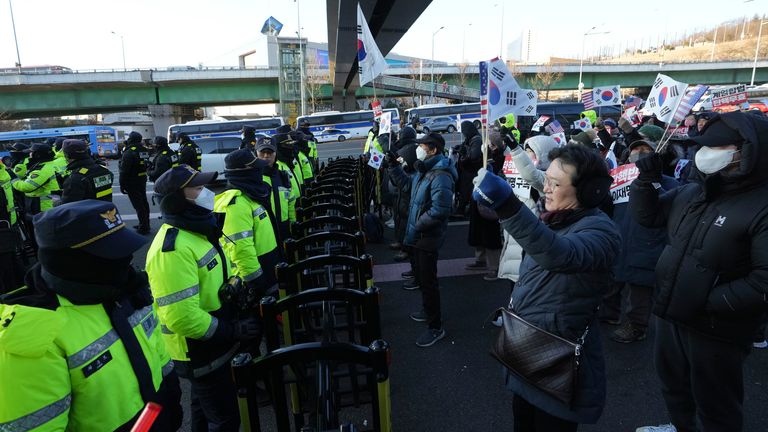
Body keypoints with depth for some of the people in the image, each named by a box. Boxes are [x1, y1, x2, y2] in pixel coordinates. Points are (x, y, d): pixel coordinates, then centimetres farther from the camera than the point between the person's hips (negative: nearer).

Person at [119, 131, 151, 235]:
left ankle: (143, 228, -1)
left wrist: (122, 185, -13)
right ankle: (145, 224, 25)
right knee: (143, 202, 15)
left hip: (132, 183, -8)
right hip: (142, 180, 8)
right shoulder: (144, 150, 5)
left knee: (138, 204, -4)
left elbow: (124, 170, -18)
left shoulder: (129, 152, -19)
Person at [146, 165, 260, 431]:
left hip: (210, 343, 9)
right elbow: (182, 318, -32)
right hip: (199, 353, -9)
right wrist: (234, 331, -24)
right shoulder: (172, 249, -29)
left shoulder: (198, 230, 3)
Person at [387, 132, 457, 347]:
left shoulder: (440, 176, -25)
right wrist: (393, 166, 14)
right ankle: (428, 311, 43)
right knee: (420, 275, 24)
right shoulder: (424, 170, 9)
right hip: (417, 235, 10)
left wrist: (417, 225, -22)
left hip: (428, 237, -10)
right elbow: (407, 184, 24)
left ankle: (435, 327, 13)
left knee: (428, 281, -1)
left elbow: (439, 210, -31)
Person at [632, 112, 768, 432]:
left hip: (715, 330, -8)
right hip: (671, 315, 8)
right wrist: (647, 180, -5)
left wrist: (711, 302, -28)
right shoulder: (690, 192, 1)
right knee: (672, 381, 30)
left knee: (715, 404, 15)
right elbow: (647, 216, 9)